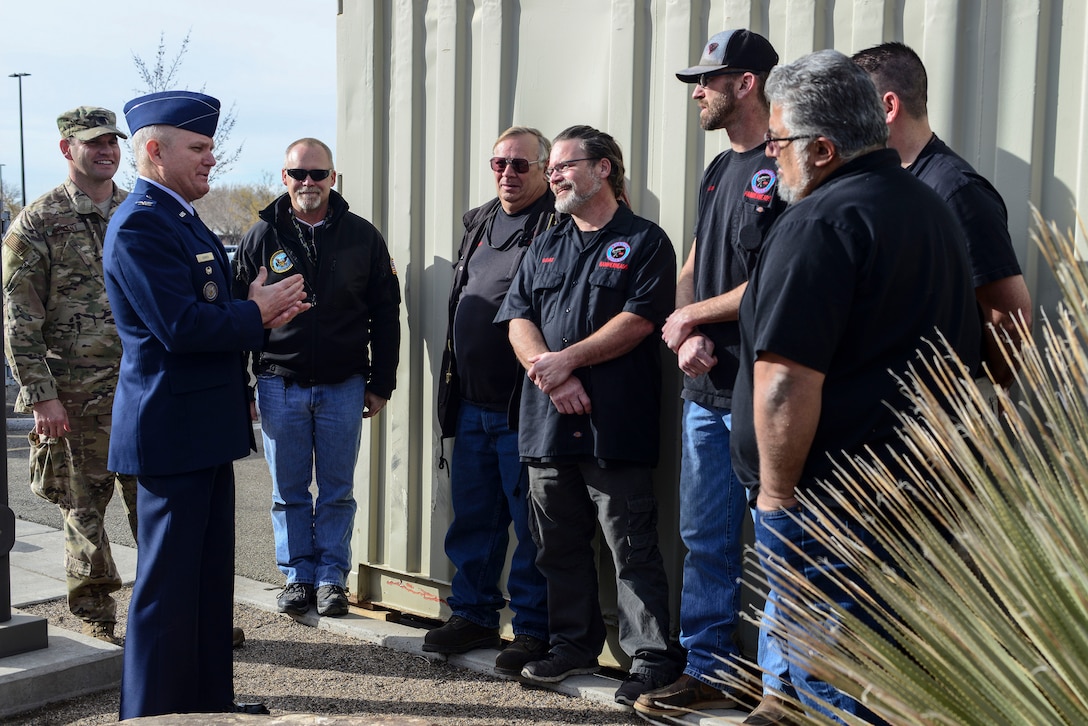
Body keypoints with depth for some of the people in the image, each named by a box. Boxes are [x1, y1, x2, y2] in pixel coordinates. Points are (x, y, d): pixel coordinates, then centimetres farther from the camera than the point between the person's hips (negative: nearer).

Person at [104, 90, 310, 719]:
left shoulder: (181, 218, 16)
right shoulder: (140, 224, -17)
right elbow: (181, 327, -25)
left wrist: (262, 314, 6)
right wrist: (257, 315, -12)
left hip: (207, 428, 10)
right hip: (173, 431, -10)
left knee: (211, 573, 18)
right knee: (168, 581, 0)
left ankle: (210, 699, 30)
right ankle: (156, 711, 13)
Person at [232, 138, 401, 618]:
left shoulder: (363, 237, 3)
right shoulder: (262, 237, 2)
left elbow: (384, 314, 6)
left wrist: (381, 384, 3)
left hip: (344, 385, 0)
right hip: (280, 384, 0)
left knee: (337, 490, 7)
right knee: (289, 491, 9)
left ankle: (332, 579, 18)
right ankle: (298, 577, 21)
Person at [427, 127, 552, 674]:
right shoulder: (479, 224, 16)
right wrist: (452, 388, 20)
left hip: (523, 406, -8)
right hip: (471, 404, 8)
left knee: (530, 521, 1)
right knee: (472, 516, 16)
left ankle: (533, 629, 13)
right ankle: (473, 614, 29)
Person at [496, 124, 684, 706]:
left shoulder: (644, 242, 1)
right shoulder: (544, 248, 19)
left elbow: (638, 320, -11)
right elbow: (517, 320, 9)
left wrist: (568, 360, -13)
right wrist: (549, 373, -9)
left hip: (615, 427, -6)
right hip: (547, 420, 6)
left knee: (632, 547, -3)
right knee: (559, 543, 13)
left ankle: (653, 658, 5)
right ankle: (573, 645, 26)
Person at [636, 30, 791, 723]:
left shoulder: (787, 171, -10)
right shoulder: (718, 171, 18)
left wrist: (691, 316, -5)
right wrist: (689, 337, -2)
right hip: (707, 387, 9)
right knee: (705, 540, 14)